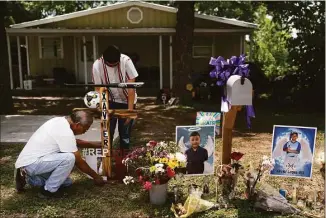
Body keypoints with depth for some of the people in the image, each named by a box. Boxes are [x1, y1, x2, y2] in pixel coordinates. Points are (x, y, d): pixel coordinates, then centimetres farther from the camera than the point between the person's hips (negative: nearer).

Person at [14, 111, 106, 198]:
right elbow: (79, 162, -14)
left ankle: (29, 178, 16)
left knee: (67, 182, 11)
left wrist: (96, 145, 18)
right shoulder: (66, 133, -23)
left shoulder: (60, 121, 4)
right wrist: (96, 176, 0)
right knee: (69, 158, -26)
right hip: (30, 164, -10)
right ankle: (48, 190, -8)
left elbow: (75, 142, 23)